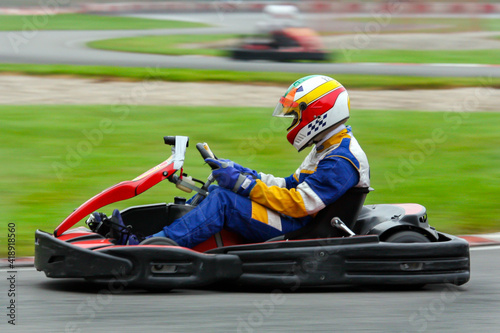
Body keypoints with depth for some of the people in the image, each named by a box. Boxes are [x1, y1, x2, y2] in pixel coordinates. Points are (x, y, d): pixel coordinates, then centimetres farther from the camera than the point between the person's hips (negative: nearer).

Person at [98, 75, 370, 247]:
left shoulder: (342, 161, -16)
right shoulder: (329, 150, 18)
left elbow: (299, 204, -23)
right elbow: (294, 186, 21)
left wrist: (244, 184, -19)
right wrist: (242, 173, 11)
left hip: (299, 230, -10)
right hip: (297, 221, 10)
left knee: (223, 201, -22)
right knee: (217, 188, 4)